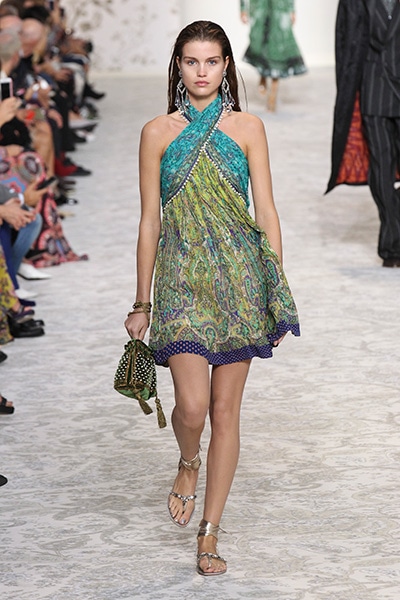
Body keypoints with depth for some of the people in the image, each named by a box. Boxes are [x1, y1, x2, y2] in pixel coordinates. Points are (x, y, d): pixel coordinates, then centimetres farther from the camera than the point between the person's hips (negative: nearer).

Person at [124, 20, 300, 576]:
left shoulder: (247, 127, 5)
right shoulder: (158, 132, 4)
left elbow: (266, 212, 5)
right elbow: (150, 221, 6)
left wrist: (279, 294, -1)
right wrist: (141, 303, 6)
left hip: (238, 278, 1)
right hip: (182, 277, -1)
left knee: (226, 410, 2)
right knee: (192, 404, -13)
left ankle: (210, 531, 12)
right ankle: (189, 463, 23)